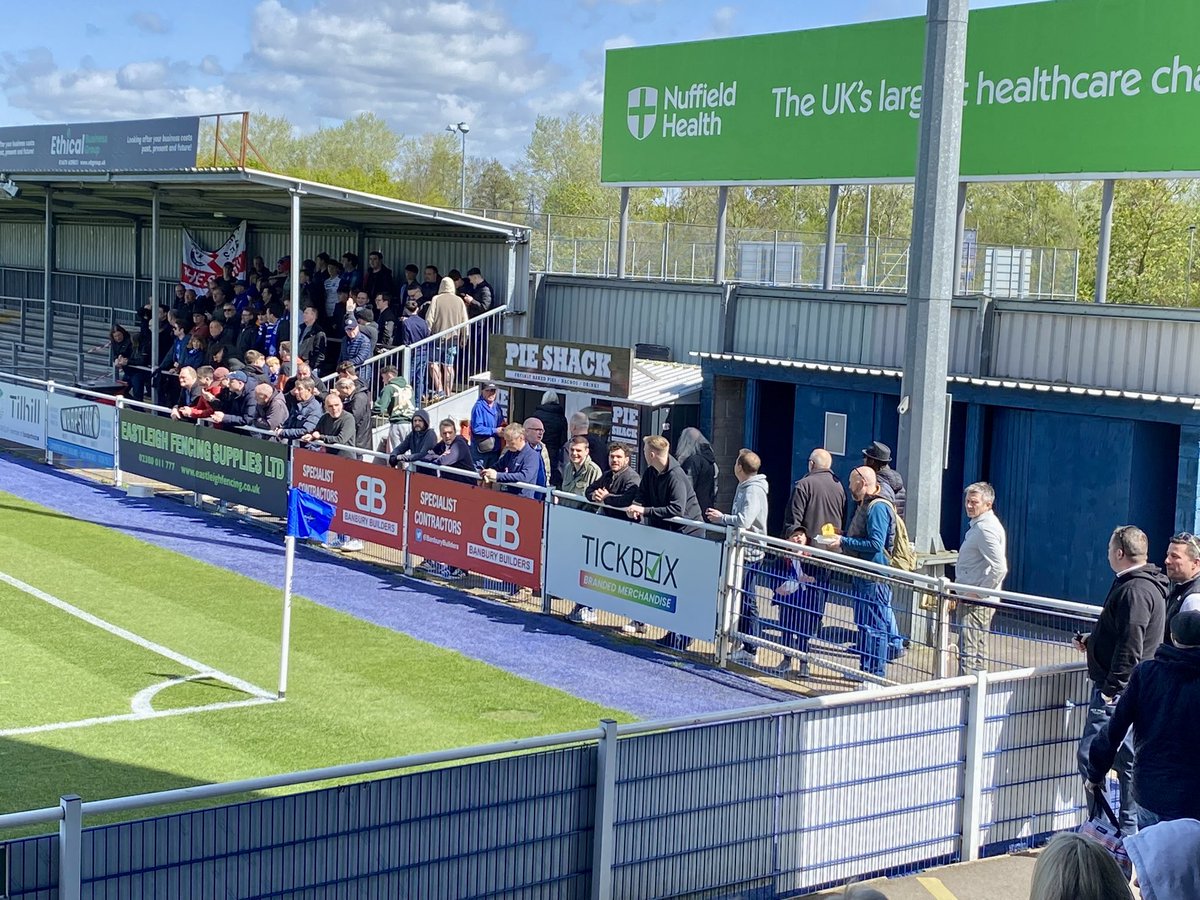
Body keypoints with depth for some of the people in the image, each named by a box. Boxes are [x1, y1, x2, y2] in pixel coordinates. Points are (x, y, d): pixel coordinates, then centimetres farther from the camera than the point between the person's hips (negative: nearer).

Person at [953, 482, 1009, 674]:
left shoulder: (986, 529, -18)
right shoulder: (979, 525, 15)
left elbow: (999, 568, -27)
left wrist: (978, 593, -20)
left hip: (977, 602, -11)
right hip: (970, 600, 11)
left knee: (968, 652, -11)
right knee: (978, 651, 15)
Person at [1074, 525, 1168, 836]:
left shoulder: (1135, 590, -19)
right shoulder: (1145, 585, 14)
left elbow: (1130, 648, -24)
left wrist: (1110, 689, -23)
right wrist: (1093, 641, 24)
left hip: (1117, 691, -11)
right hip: (1126, 691, 11)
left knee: (1091, 757, -9)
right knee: (1126, 759, 15)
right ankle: (1129, 831, 22)